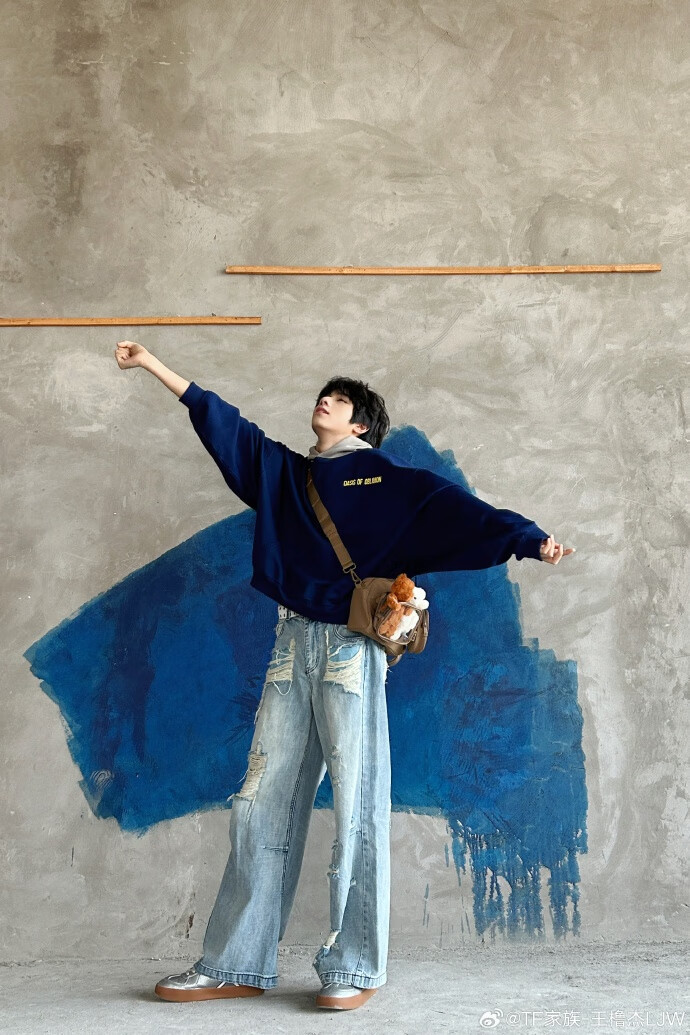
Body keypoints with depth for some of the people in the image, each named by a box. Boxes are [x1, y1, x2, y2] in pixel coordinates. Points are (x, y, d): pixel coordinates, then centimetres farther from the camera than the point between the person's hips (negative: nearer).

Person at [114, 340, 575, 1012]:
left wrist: (528, 539, -22)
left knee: (356, 803, -4)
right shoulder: (284, 472, 20)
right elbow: (218, 419, 24)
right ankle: (237, 966, 10)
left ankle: (355, 968, 3)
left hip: (352, 643, -5)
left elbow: (451, 506, -8)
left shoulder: (384, 475, 5)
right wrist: (150, 364, 27)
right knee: (264, 800, 5)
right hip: (293, 642, 6)